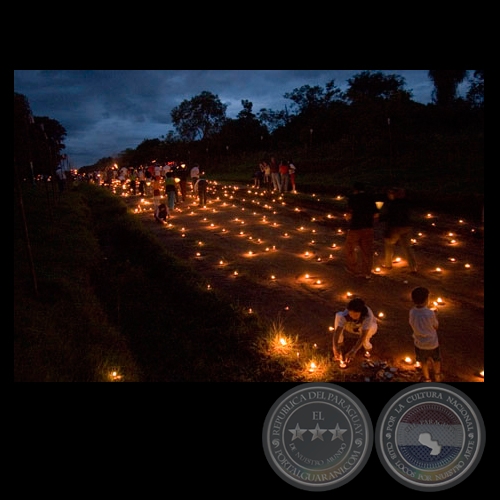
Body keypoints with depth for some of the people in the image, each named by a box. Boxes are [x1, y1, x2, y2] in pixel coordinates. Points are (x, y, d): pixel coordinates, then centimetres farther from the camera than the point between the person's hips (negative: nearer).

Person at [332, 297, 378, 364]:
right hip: (352, 327, 2)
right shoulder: (345, 314, -35)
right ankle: (340, 343, -11)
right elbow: (337, 331, -40)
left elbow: (363, 336, -45)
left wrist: (353, 351, -55)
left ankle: (368, 347, -8)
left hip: (368, 328, -1)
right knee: (338, 315, -28)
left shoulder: (368, 315, -40)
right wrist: (335, 348, -53)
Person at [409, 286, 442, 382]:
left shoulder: (412, 312, -19)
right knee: (436, 360, 29)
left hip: (419, 343, 2)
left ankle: (427, 379, 43)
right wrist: (435, 315, 5)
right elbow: (436, 326, -11)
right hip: (432, 343, -2)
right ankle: (437, 376, 51)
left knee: (423, 363, 26)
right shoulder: (430, 313, -27)